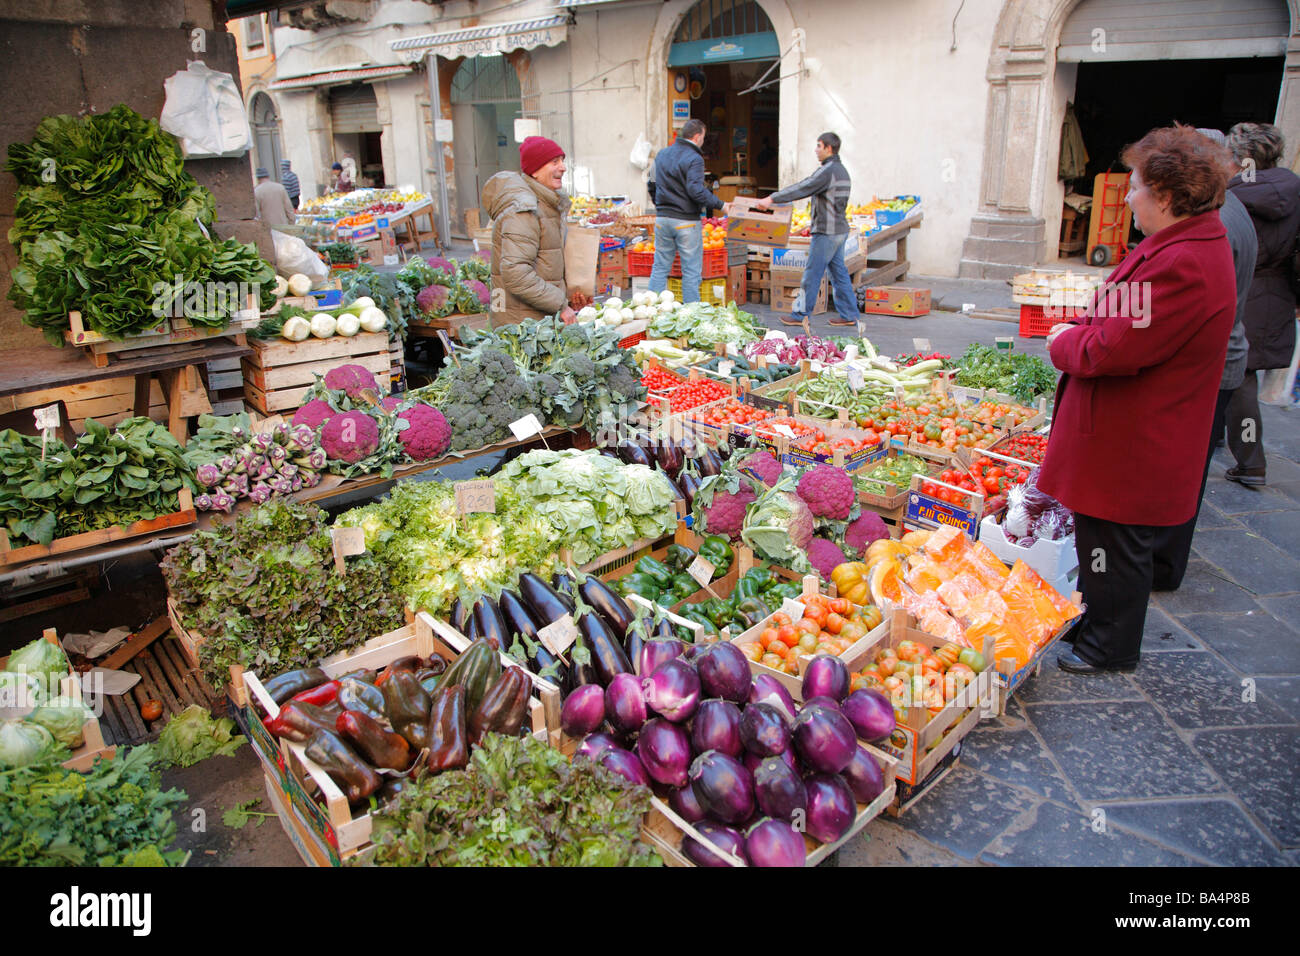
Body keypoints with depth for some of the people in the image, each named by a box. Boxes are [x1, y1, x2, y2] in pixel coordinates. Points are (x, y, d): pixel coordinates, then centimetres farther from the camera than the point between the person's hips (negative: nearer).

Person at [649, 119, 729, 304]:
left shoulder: (661, 155, 11)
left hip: (662, 219, 6)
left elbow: (653, 185, 18)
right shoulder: (694, 158, -12)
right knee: (691, 271, 1)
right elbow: (696, 190, -23)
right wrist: (720, 205, -17)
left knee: (660, 267, 12)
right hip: (686, 221, -6)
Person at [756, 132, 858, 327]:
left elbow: (803, 188, -21)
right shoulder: (841, 170, 15)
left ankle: (801, 314, 4)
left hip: (827, 232, -10)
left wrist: (772, 198, -20)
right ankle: (849, 314, 13)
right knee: (839, 272, 12)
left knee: (812, 273, -2)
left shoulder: (828, 170, -15)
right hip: (840, 229, 10)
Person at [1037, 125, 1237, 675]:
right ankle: (1092, 621, 40)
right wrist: (1078, 335, 3)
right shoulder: (1187, 247, 10)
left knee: (1115, 547, 6)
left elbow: (1115, 349, -27)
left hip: (1131, 448, -10)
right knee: (1100, 538, 22)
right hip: (1127, 439, 10)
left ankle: (1109, 649, 24)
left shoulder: (1184, 266, -26)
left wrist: (1064, 341, -9)